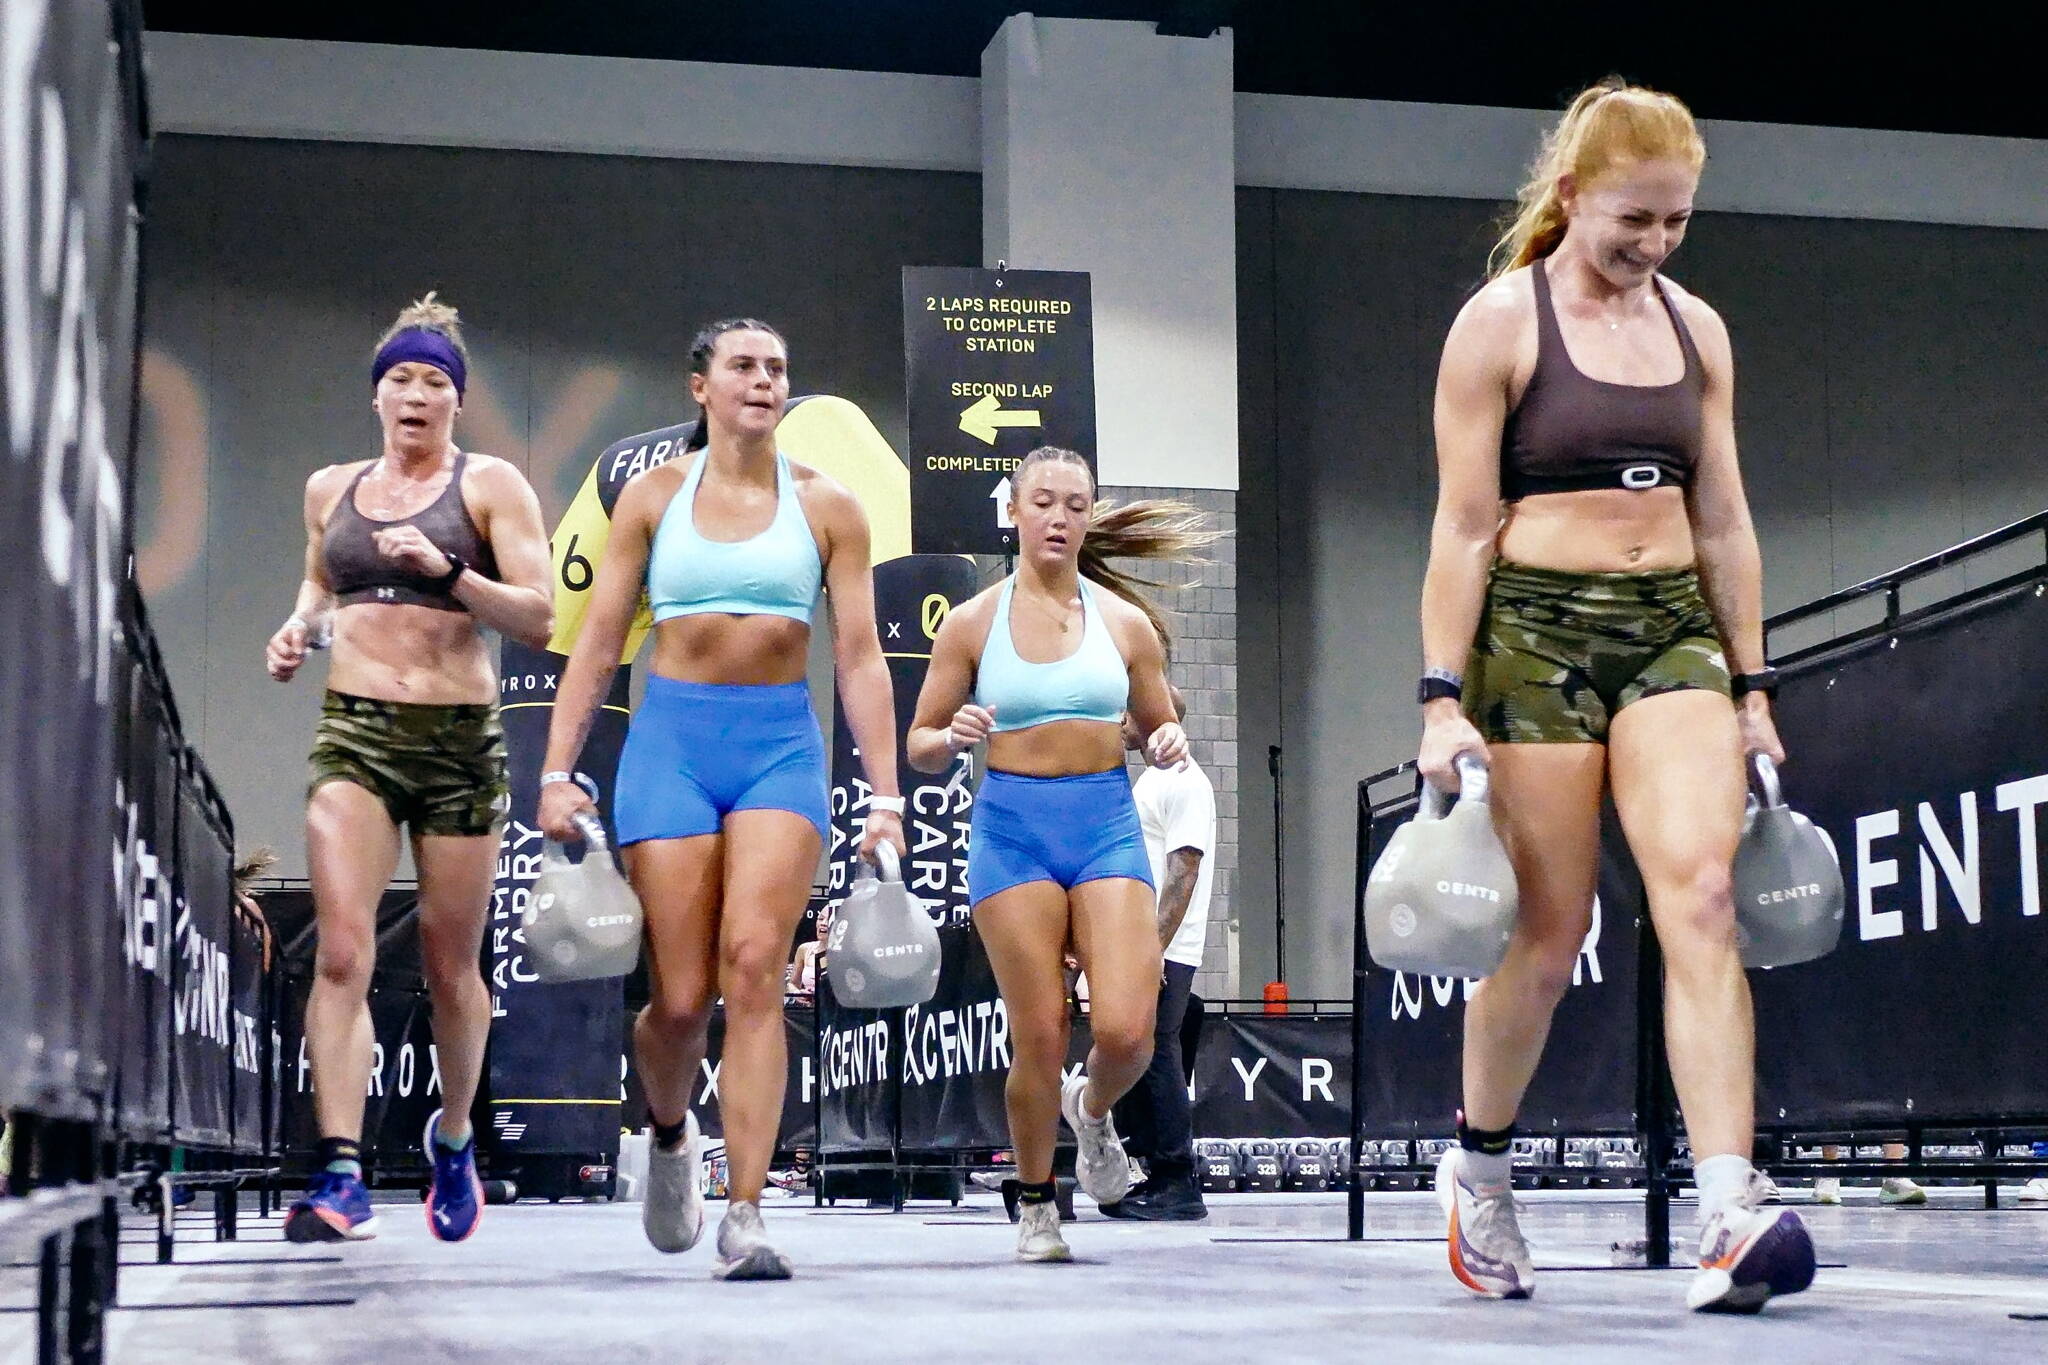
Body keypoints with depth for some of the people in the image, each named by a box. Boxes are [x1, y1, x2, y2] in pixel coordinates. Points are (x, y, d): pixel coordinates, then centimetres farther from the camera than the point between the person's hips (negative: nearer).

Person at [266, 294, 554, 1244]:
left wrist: (448, 568, -19)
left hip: (458, 738, -2)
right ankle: (339, 1175, -19)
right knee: (341, 952, -15)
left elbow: (539, 619, -6)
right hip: (353, 735, 2)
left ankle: (453, 1138, 33)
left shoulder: (489, 485, 1)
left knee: (451, 966, 8)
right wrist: (300, 628, 9)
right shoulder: (330, 489, 13)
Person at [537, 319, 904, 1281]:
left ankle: (745, 1220, -15)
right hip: (671, 738, 0)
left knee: (755, 966, -17)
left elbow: (860, 658, 4)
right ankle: (670, 1133, 32)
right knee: (682, 995, -3)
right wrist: (557, 771, -1)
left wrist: (885, 795, -2)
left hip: (782, 742, 0)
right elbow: (598, 643, 7)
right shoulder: (654, 495, 7)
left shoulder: (826, 507, 7)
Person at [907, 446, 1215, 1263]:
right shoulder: (973, 623, 4)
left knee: (1126, 1030, -13)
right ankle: (1035, 1207, 17)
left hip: (1107, 825, 1)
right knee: (1040, 1037, -5)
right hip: (1012, 828, -1)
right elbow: (920, 745, 8)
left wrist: (1169, 744, -4)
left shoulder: (1125, 622, 8)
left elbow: (1158, 723, 19)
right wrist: (954, 738, -15)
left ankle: (1093, 1110, 24)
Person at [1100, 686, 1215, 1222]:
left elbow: (1184, 874, -18)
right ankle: (1156, 1177, 14)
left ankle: (1179, 1187, -4)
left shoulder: (1185, 783, -11)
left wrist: (1155, 948, -23)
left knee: (1154, 1061, -8)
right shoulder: (1149, 781, 20)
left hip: (1161, 954, -10)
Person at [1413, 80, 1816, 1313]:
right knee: (1550, 942, 2)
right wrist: (1444, 702, -11)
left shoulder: (1698, 330, 12)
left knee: (1702, 897, -15)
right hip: (1536, 628, -4)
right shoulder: (1501, 322, -3)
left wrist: (1752, 690, 14)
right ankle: (1479, 1166, 28)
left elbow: (1724, 521, 15)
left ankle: (1731, 1220, -22)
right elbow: (1465, 525, -6)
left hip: (1674, 630, 4)